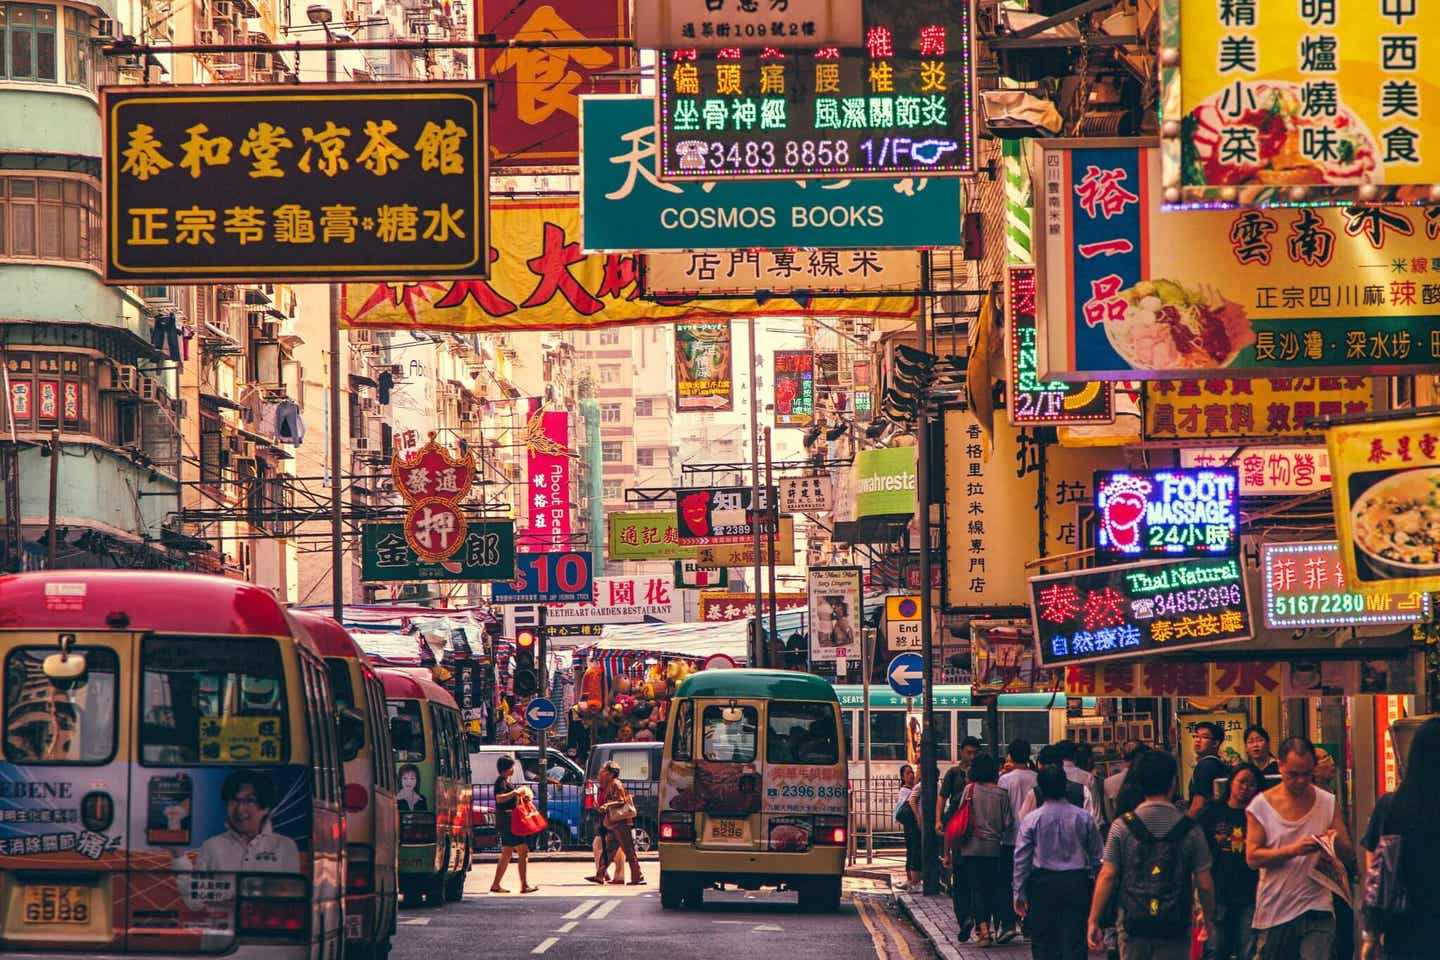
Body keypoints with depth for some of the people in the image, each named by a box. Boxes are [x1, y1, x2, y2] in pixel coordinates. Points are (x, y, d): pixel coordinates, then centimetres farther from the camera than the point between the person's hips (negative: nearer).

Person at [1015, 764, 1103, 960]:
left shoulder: (1032, 820, -4)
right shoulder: (1084, 818, 1)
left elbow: (1021, 859, -3)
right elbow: (1096, 856, 7)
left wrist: (1019, 892, 2)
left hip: (1043, 885, -1)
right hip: (1077, 883, 1)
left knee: (1043, 940, 7)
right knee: (1074, 941, 1)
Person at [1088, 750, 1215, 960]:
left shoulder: (1122, 827, -2)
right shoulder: (1189, 829, -2)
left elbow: (1107, 876, -4)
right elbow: (1204, 884, -1)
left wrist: (1094, 922, 1)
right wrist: (1208, 918, 15)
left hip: (1133, 926, 1)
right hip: (1175, 927, -1)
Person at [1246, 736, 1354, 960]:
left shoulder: (1328, 803, 5)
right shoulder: (1261, 805, 0)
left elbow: (1349, 857, 6)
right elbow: (1252, 857, -8)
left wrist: (1337, 843, -18)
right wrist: (1293, 850, -21)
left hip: (1316, 908, 0)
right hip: (1275, 909, 0)